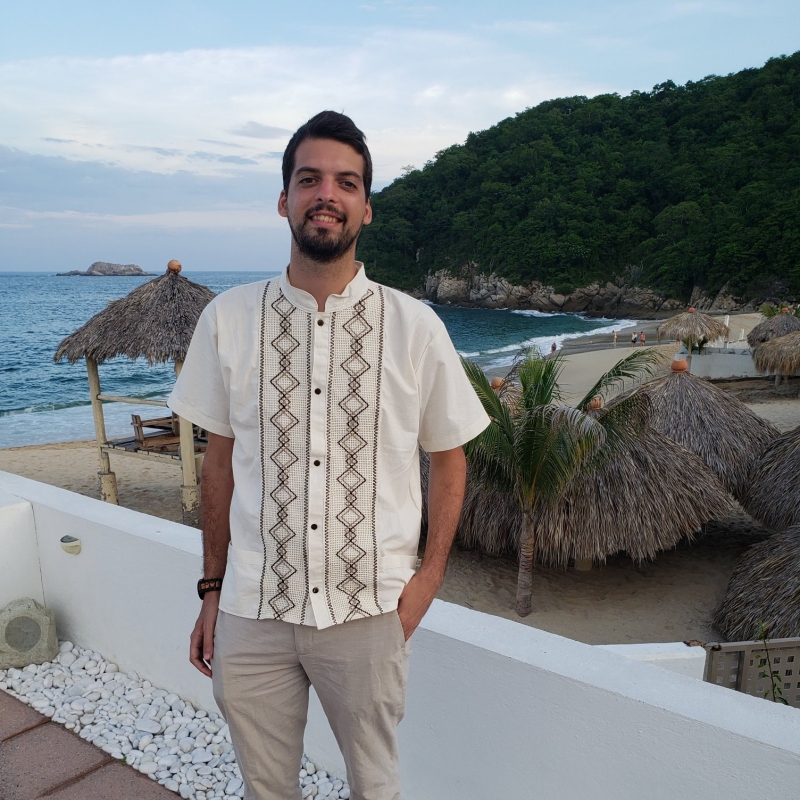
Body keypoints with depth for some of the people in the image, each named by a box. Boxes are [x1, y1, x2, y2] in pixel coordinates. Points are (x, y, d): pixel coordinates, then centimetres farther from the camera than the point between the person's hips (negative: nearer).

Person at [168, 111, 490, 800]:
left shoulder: (415, 328, -8)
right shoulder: (227, 320, -4)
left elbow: (449, 458, 3)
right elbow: (221, 459, 4)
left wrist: (429, 576, -3)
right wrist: (213, 588, 7)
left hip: (368, 612, -1)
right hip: (250, 612, 2)